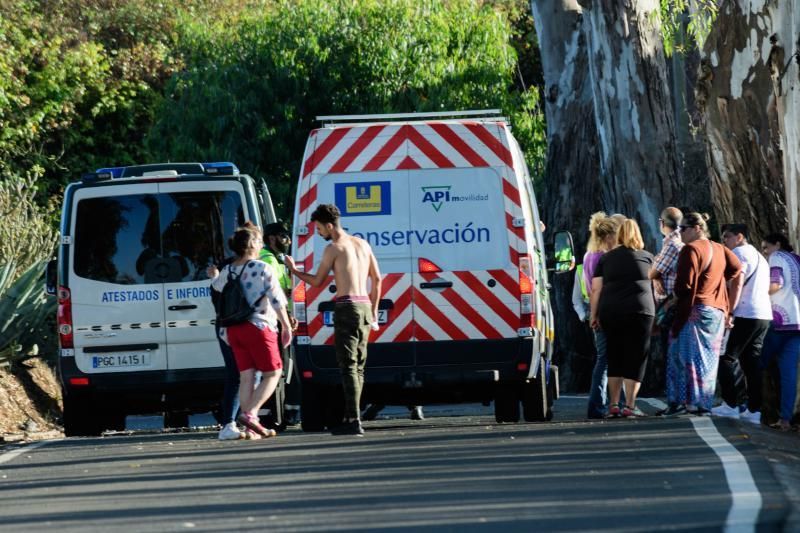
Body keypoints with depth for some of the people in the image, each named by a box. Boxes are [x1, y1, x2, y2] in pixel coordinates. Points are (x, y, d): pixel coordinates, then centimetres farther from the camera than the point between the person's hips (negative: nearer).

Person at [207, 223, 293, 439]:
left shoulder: (226, 272, 9)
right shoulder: (262, 269, -7)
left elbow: (218, 286, 33)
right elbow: (276, 301, -9)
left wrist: (214, 276, 56)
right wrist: (287, 326, 1)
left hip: (233, 330, 6)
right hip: (258, 327, -6)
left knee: (246, 376, 6)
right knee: (272, 373, 2)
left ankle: (251, 427, 3)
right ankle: (250, 413, -16)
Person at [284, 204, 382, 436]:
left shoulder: (334, 248, -6)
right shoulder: (362, 244, 15)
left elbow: (317, 281, 1)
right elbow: (377, 279, 18)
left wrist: (294, 270, 17)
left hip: (347, 307, -7)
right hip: (365, 306, 7)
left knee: (348, 366, -8)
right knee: (358, 366, 12)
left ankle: (354, 421, -14)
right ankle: (351, 419, 14)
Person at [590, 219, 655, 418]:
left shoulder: (606, 258, 11)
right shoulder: (647, 257, 9)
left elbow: (596, 288, 5)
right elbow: (655, 284, 20)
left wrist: (594, 315, 9)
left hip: (610, 311, 2)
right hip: (639, 310, -2)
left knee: (614, 358, 11)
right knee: (635, 358, 0)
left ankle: (613, 405, 10)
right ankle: (630, 405, -6)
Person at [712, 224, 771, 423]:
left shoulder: (739, 253, -3)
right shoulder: (759, 256, 25)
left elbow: (737, 284, -15)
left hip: (744, 315, -9)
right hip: (764, 315, 9)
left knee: (727, 357, -3)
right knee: (752, 359, 7)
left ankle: (732, 404, -5)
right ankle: (754, 409, 3)